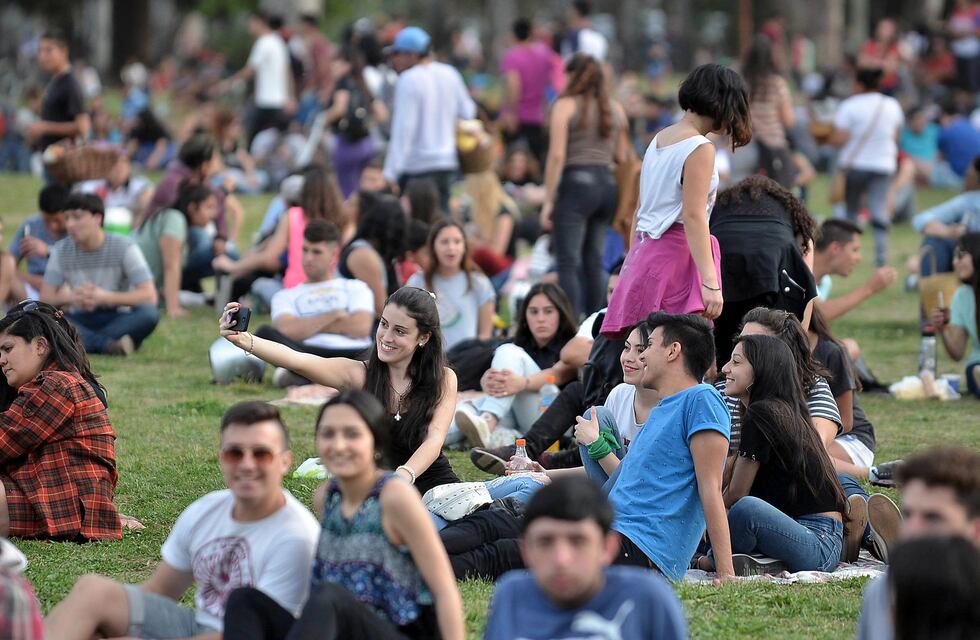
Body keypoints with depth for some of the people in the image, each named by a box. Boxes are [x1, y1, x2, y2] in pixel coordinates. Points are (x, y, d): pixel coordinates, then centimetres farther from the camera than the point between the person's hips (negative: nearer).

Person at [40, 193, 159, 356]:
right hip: (80, 322, 2)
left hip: (117, 320, -2)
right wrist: (71, 298, -25)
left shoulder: (125, 247, -9)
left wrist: (105, 297, -27)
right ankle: (108, 344, -38)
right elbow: (46, 298, -3)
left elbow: (150, 296, -16)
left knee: (149, 314, -34)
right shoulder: (61, 250, 0)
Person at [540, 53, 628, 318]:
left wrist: (548, 201, -7)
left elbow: (557, 155, -9)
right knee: (593, 261, 12)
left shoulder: (565, 105, -3)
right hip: (608, 184, 6)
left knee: (568, 263, -6)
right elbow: (622, 157, 12)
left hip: (576, 181, -6)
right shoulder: (616, 108, 12)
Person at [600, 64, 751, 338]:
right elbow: (693, 216, -17)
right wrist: (710, 282, -20)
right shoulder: (700, 149, -9)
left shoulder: (658, 140, 16)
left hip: (643, 253, 9)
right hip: (679, 253, -9)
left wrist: (635, 263, 24)